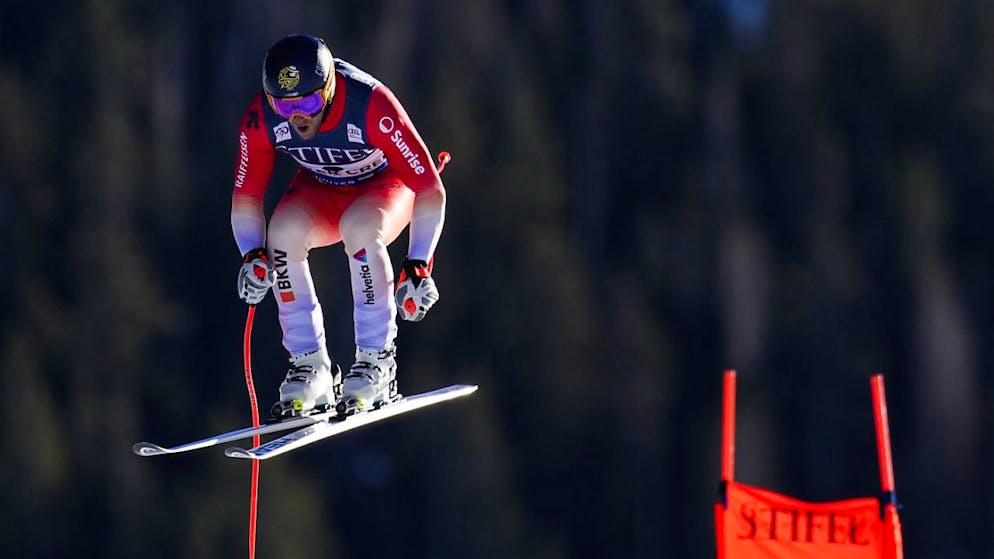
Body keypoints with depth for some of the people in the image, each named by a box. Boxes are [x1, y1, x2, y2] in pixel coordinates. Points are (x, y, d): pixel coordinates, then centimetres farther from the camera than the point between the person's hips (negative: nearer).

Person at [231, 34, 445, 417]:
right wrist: (252, 256, -27)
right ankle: (311, 368, -17)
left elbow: (430, 188, -31)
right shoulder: (261, 119, -25)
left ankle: (377, 361, -23)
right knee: (284, 229, -30)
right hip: (321, 190, 3)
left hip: (386, 183, -3)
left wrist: (418, 267, -37)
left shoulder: (372, 106, -36)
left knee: (359, 227, -37)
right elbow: (246, 196, -10)